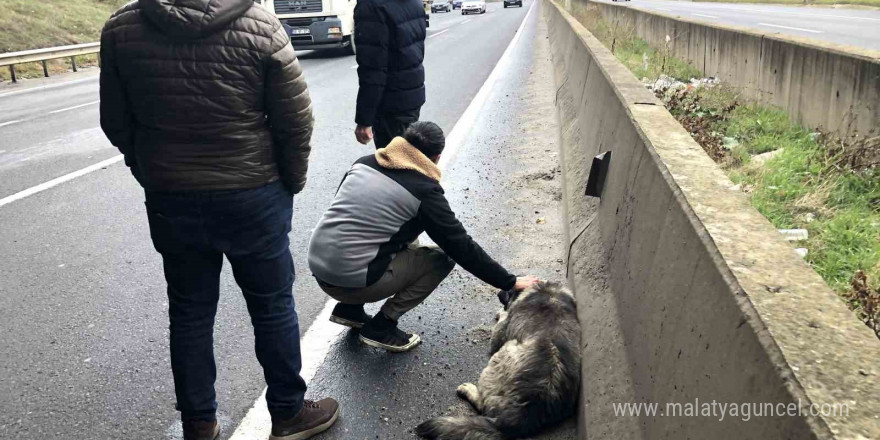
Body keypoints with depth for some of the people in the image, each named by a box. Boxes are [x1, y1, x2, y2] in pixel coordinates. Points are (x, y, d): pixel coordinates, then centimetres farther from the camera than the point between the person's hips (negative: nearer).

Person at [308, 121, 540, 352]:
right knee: (441, 259, 5)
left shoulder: (364, 162, 8)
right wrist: (510, 282, 4)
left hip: (317, 268, 7)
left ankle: (349, 309, 20)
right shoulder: (424, 191, -9)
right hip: (353, 283, -7)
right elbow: (462, 247, -5)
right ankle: (381, 327, 3)